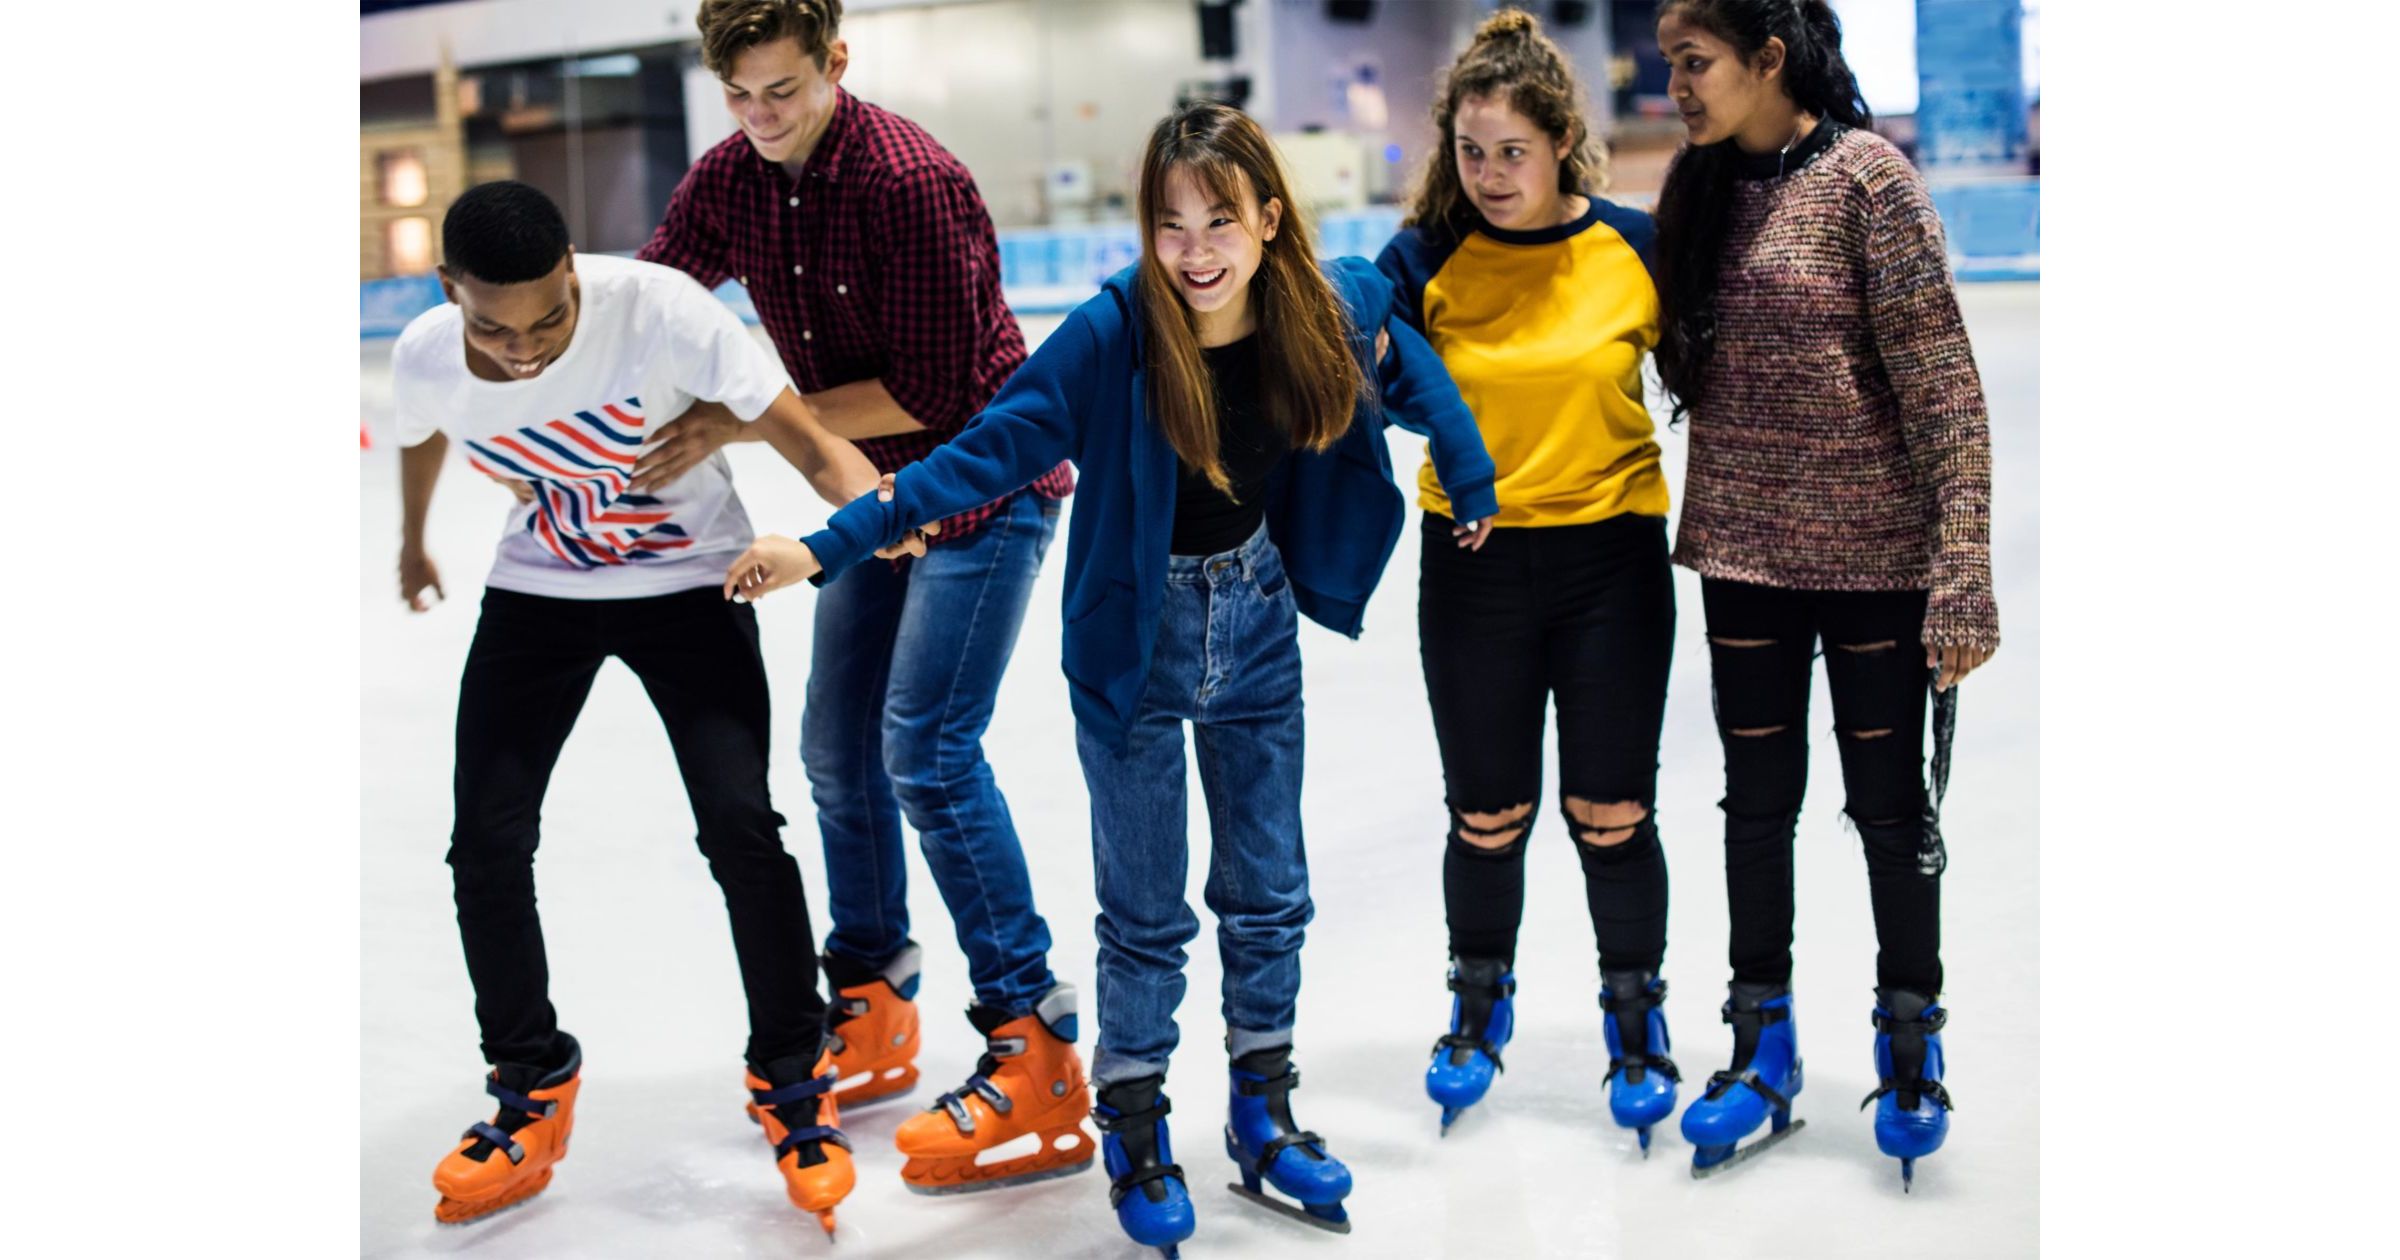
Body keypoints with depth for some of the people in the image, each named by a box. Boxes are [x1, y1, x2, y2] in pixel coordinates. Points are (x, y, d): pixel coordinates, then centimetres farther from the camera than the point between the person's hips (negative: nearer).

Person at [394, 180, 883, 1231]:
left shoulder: (660, 309, -30)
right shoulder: (427, 357, -18)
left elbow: (807, 440, -30)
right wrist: (413, 542, 27)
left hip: (686, 584, -3)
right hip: (538, 592, 3)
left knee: (738, 825, -15)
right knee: (486, 843, -2)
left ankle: (792, 1079, 7)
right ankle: (532, 1091, 20)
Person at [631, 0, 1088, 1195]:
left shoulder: (910, 181, -26)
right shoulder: (726, 183, -3)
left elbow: (928, 393, -25)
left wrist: (745, 423, -24)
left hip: (983, 482, -8)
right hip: (875, 489, 8)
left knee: (928, 751, -16)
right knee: (839, 747, 10)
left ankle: (1035, 1053, -10)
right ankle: (870, 1014, 25)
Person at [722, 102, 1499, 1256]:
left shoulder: (1331, 307, -15)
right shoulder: (1111, 334, -26)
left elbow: (1408, 376, 6)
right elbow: (984, 452, -25)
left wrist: (1473, 487, 15)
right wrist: (831, 546, -30)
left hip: (1256, 620, 4)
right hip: (1136, 635, -3)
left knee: (1267, 891, 16)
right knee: (1147, 912, 6)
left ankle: (1264, 1114, 36)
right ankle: (1134, 1134, 27)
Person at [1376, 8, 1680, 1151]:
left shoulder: (1635, 247, -4)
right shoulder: (1427, 259, -5)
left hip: (1614, 559, 0)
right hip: (1474, 569, 0)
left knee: (1612, 813, 7)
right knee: (1486, 814, 10)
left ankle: (1634, 1013, 29)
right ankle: (1480, 1004, 34)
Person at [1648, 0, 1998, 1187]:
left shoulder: (1866, 177, -12)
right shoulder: (1703, 188, 6)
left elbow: (1942, 384, -15)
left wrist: (1962, 569, -20)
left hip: (1875, 547, -5)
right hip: (1746, 546, 5)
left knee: (1890, 802, 7)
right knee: (1758, 801, 11)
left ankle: (1912, 1045, 24)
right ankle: (1762, 1053, 24)